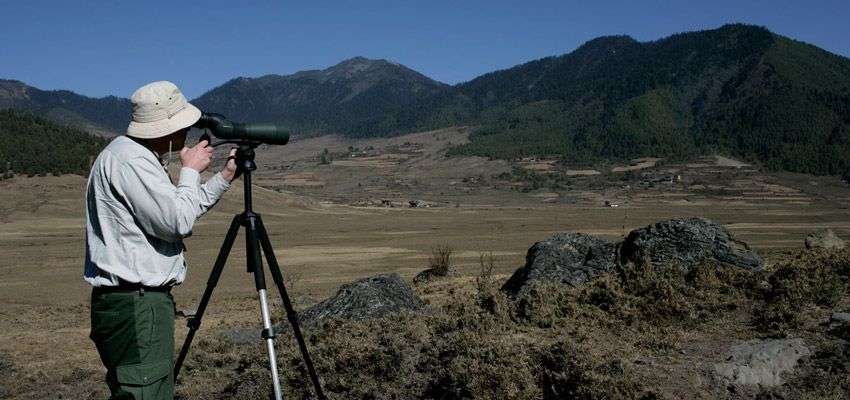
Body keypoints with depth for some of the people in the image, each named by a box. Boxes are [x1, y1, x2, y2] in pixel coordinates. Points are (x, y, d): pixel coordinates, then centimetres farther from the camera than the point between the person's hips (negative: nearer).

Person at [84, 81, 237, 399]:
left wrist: (225, 177, 17)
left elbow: (173, 211, 24)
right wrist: (191, 171, -6)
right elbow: (177, 222, -20)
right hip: (134, 304, -11)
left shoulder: (140, 156, 16)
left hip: (141, 300, 11)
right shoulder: (127, 158, -16)